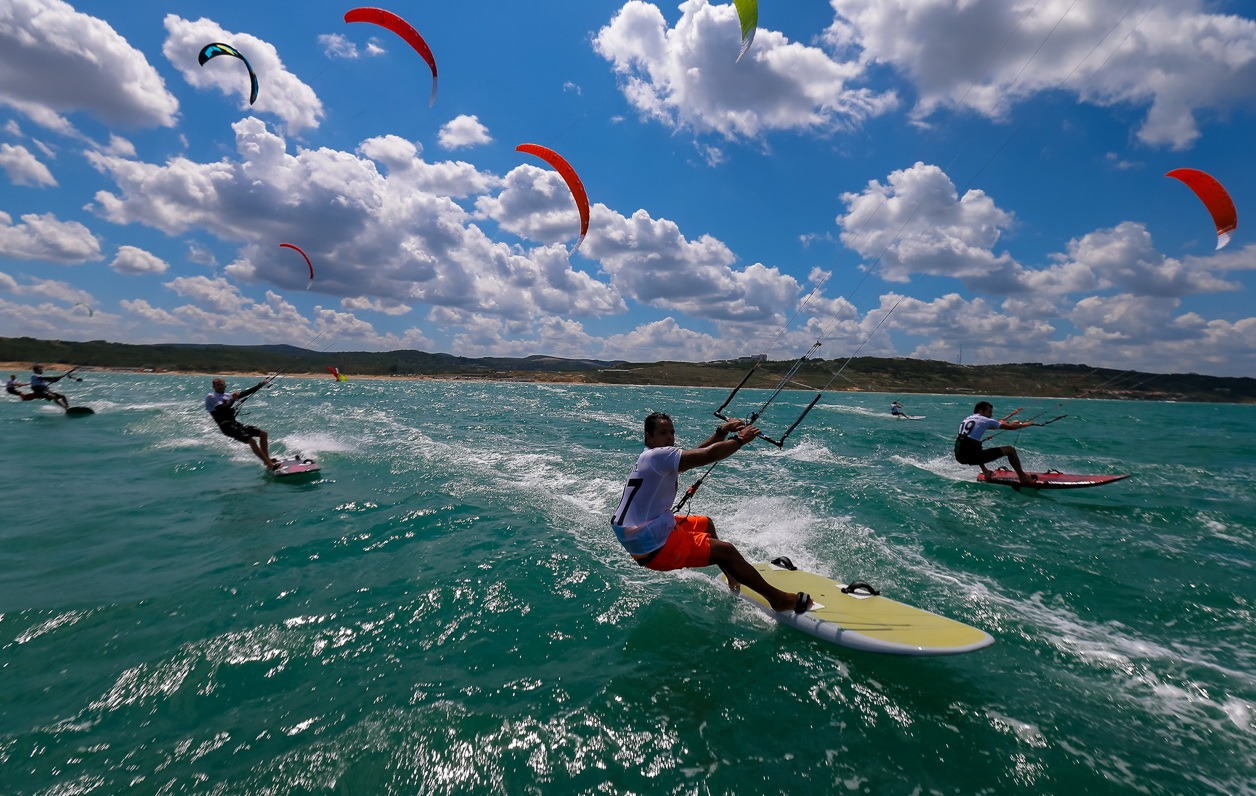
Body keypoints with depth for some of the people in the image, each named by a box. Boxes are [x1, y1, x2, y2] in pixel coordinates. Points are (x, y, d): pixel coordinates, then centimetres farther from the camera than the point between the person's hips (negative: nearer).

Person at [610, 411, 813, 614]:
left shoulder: (651, 457, 11)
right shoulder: (658, 455, -19)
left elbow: (696, 454, 14)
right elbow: (710, 455, -22)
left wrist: (722, 432, 6)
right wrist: (740, 439, -8)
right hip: (655, 547, -11)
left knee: (705, 524, 28)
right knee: (725, 551, -5)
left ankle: (733, 579, 44)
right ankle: (778, 598, 8)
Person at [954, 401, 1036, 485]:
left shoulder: (967, 419, 20)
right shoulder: (984, 420, 0)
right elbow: (1010, 427, 8)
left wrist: (1010, 422, 43)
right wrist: (1025, 424, 26)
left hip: (959, 457, 7)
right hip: (972, 457, -7)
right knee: (1010, 450, 6)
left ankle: (985, 471, 35)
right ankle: (1023, 478, 19)